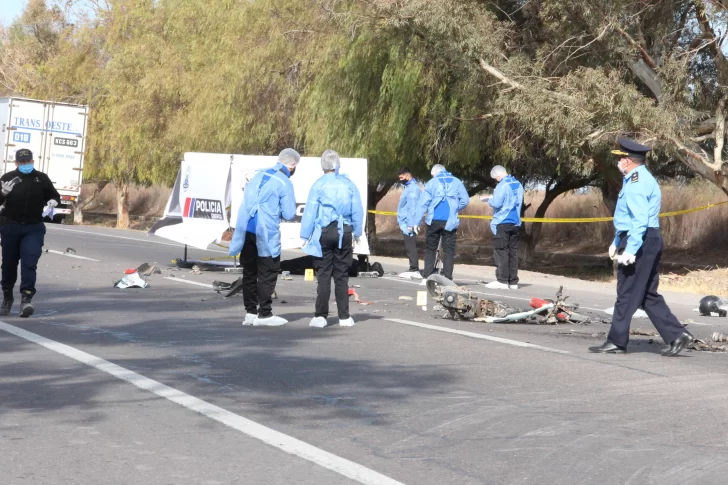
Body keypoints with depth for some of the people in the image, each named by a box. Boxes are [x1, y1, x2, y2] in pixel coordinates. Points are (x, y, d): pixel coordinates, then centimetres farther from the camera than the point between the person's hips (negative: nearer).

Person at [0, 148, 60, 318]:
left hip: (34, 229, 0)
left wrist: (53, 201, -6)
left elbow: (54, 195, 17)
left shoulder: (42, 178, 4)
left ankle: (26, 298, -17)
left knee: (29, 263, -14)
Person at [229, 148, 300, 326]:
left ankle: (250, 312, 17)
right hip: (266, 234, -6)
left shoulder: (259, 176, 13)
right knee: (267, 273, 2)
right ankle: (264, 314, 3)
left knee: (249, 272, 12)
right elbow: (289, 214, -9)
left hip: (246, 231, 6)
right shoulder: (284, 183, -7)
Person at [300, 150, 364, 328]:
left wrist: (305, 235, 2)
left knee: (323, 275, 2)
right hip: (344, 233, 2)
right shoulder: (349, 184, 3)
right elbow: (357, 211, 7)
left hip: (324, 233, -2)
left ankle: (321, 316, -1)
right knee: (342, 276, 8)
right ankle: (344, 316, 10)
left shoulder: (319, 185, -5)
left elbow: (310, 211, -4)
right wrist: (357, 232, 19)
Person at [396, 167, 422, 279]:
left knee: (410, 247, -8)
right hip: (406, 224, 10)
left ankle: (414, 270, -6)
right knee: (409, 247, 12)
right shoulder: (409, 187, 17)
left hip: (409, 224, -10)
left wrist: (410, 225, -23)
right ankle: (414, 270, 16)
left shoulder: (413, 188, -14)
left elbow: (413, 208, -20)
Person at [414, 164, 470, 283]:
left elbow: (423, 203, -1)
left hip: (434, 221, -1)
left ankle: (427, 277, 4)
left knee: (430, 249, 9)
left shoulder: (432, 183, 4)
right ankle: (447, 279, -3)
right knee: (449, 250, 4)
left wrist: (416, 221, -2)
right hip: (450, 222, 1)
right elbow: (465, 200, 5)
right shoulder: (456, 182, 9)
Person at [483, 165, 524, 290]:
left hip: (503, 223, -7)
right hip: (516, 223, 7)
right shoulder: (518, 185, 12)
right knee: (513, 252, 8)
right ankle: (513, 282, 8)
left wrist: (489, 200, 3)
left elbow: (496, 203, -20)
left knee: (501, 252, -4)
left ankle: (502, 281, -8)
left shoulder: (503, 185, -13)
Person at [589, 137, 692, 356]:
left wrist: (630, 250, -25)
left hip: (640, 242, -10)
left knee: (627, 293, -3)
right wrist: (617, 242, 30)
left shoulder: (637, 183, -15)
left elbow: (640, 220, -22)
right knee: (648, 295, 11)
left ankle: (617, 342, 3)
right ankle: (676, 335, 7)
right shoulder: (639, 180, 19)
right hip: (649, 242, 10)